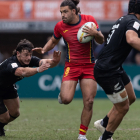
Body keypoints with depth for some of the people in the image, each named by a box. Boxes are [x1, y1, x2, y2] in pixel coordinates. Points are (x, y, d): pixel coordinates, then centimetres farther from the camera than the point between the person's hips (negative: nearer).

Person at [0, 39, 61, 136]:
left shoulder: (29, 60, -21)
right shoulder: (11, 64, -42)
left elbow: (44, 62, -35)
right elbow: (22, 72, -63)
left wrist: (54, 61, -57)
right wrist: (38, 69, -79)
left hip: (8, 87, 8)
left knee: (15, 113, 10)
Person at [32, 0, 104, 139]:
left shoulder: (89, 20, -4)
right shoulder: (60, 26, -2)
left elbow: (101, 41, 2)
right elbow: (53, 41, 17)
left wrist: (95, 34, -20)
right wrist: (44, 50, -1)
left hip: (89, 66, 0)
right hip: (71, 66, 0)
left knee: (89, 102, -5)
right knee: (66, 99, -18)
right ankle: (62, 94, 21)